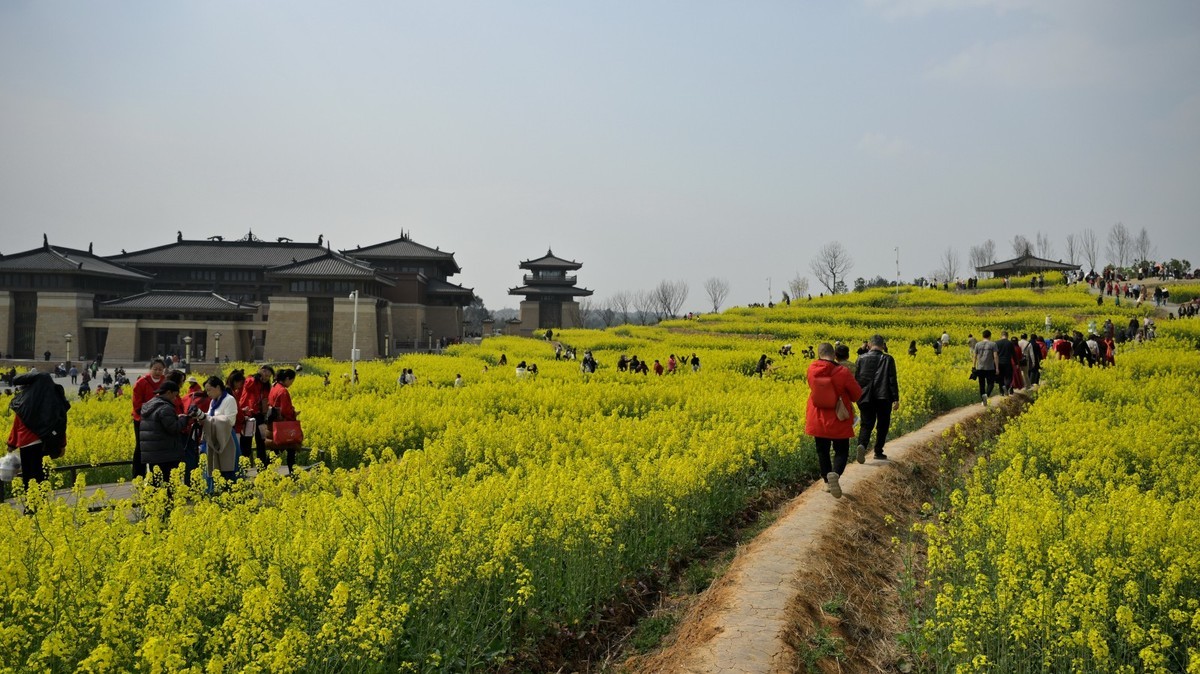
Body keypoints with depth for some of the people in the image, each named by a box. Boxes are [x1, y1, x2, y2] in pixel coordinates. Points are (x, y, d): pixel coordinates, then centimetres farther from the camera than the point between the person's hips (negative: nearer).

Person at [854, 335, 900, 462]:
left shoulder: (861, 359, 2)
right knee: (882, 425, 14)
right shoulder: (888, 359, -3)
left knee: (866, 424, 4)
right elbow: (892, 380, -6)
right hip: (883, 398, -1)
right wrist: (896, 399, -3)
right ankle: (878, 452, 16)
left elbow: (855, 379, 5)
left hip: (865, 398, 1)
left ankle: (862, 445, -23)